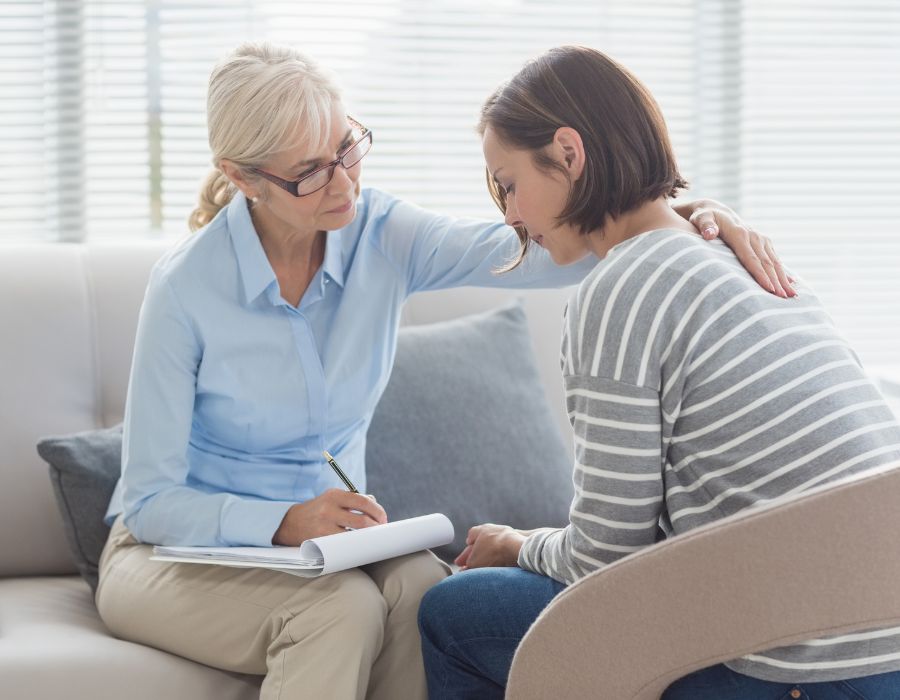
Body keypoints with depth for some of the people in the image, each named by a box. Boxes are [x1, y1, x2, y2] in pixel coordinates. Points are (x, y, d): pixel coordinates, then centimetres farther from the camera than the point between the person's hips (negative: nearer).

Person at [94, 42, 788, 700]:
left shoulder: (381, 235, -7)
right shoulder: (186, 288, -18)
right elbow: (151, 501, -15)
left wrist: (682, 217, -35)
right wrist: (286, 522, -30)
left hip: (324, 539, 4)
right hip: (179, 551, -4)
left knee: (421, 588, -30)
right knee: (342, 608, -34)